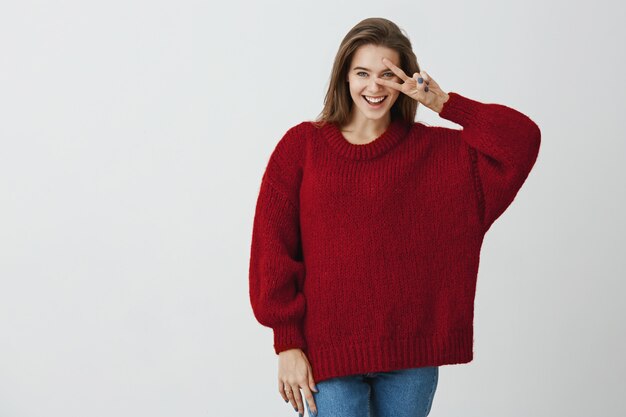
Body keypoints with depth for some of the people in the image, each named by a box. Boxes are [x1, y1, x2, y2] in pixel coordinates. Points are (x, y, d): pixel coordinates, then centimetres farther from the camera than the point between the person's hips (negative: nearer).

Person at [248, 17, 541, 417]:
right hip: (329, 351, -1)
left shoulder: (434, 150, 3)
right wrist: (287, 343, -5)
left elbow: (523, 138, -7)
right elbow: (273, 247, -2)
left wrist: (444, 103, -8)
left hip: (411, 352, 2)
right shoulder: (302, 146, 0)